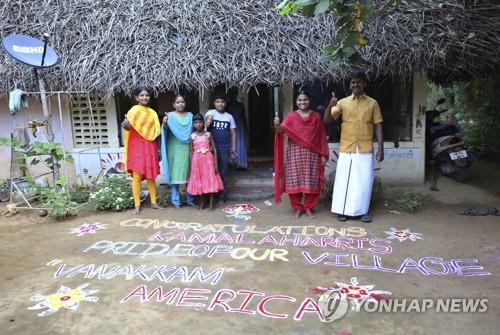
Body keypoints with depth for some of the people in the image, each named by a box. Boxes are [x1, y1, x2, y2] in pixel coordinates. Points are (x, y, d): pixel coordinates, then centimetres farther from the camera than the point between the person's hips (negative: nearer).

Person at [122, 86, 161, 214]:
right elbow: (129, 127, -19)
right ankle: (137, 205, 2)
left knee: (151, 175, 9)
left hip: (150, 147, 6)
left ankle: (153, 202, 16)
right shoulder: (134, 110, -5)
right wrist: (125, 125, -37)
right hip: (137, 147, -5)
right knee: (137, 176, -5)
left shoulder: (152, 112, 14)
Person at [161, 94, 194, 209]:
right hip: (175, 150, -3)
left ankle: (190, 199, 18)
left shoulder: (190, 116, 13)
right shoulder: (170, 115, 1)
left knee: (189, 174, 7)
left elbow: (194, 131, 17)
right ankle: (176, 201, 7)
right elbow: (166, 130, -13)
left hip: (187, 149, 3)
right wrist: (164, 124, -34)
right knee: (175, 174, -2)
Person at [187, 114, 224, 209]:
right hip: (197, 161, 1)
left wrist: (215, 164, -6)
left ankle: (211, 203, 8)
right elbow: (191, 152, 4)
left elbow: (214, 149, 0)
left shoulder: (208, 134, 0)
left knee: (211, 180, -1)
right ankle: (202, 203, 19)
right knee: (199, 181, 5)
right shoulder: (193, 136, 1)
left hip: (208, 159, -1)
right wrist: (191, 165, 0)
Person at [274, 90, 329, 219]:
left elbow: (322, 137, 6)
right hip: (295, 153, -1)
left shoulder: (316, 116, 7)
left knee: (311, 182, 3)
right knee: (295, 181, 0)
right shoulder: (291, 116, 3)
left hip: (312, 154, 1)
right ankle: (297, 208, 15)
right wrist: (277, 125, -38)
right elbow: (282, 130, -14)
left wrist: (323, 155, 1)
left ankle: (308, 208, 17)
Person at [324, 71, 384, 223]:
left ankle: (363, 211, 16)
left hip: (365, 149, 0)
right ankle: (343, 210, 13)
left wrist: (380, 148, -3)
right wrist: (330, 106, -19)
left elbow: (378, 126, 3)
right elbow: (327, 120, 1)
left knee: (364, 180, 4)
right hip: (346, 149, 0)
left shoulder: (373, 103, 5)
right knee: (344, 180, 3)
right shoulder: (343, 102, 5)